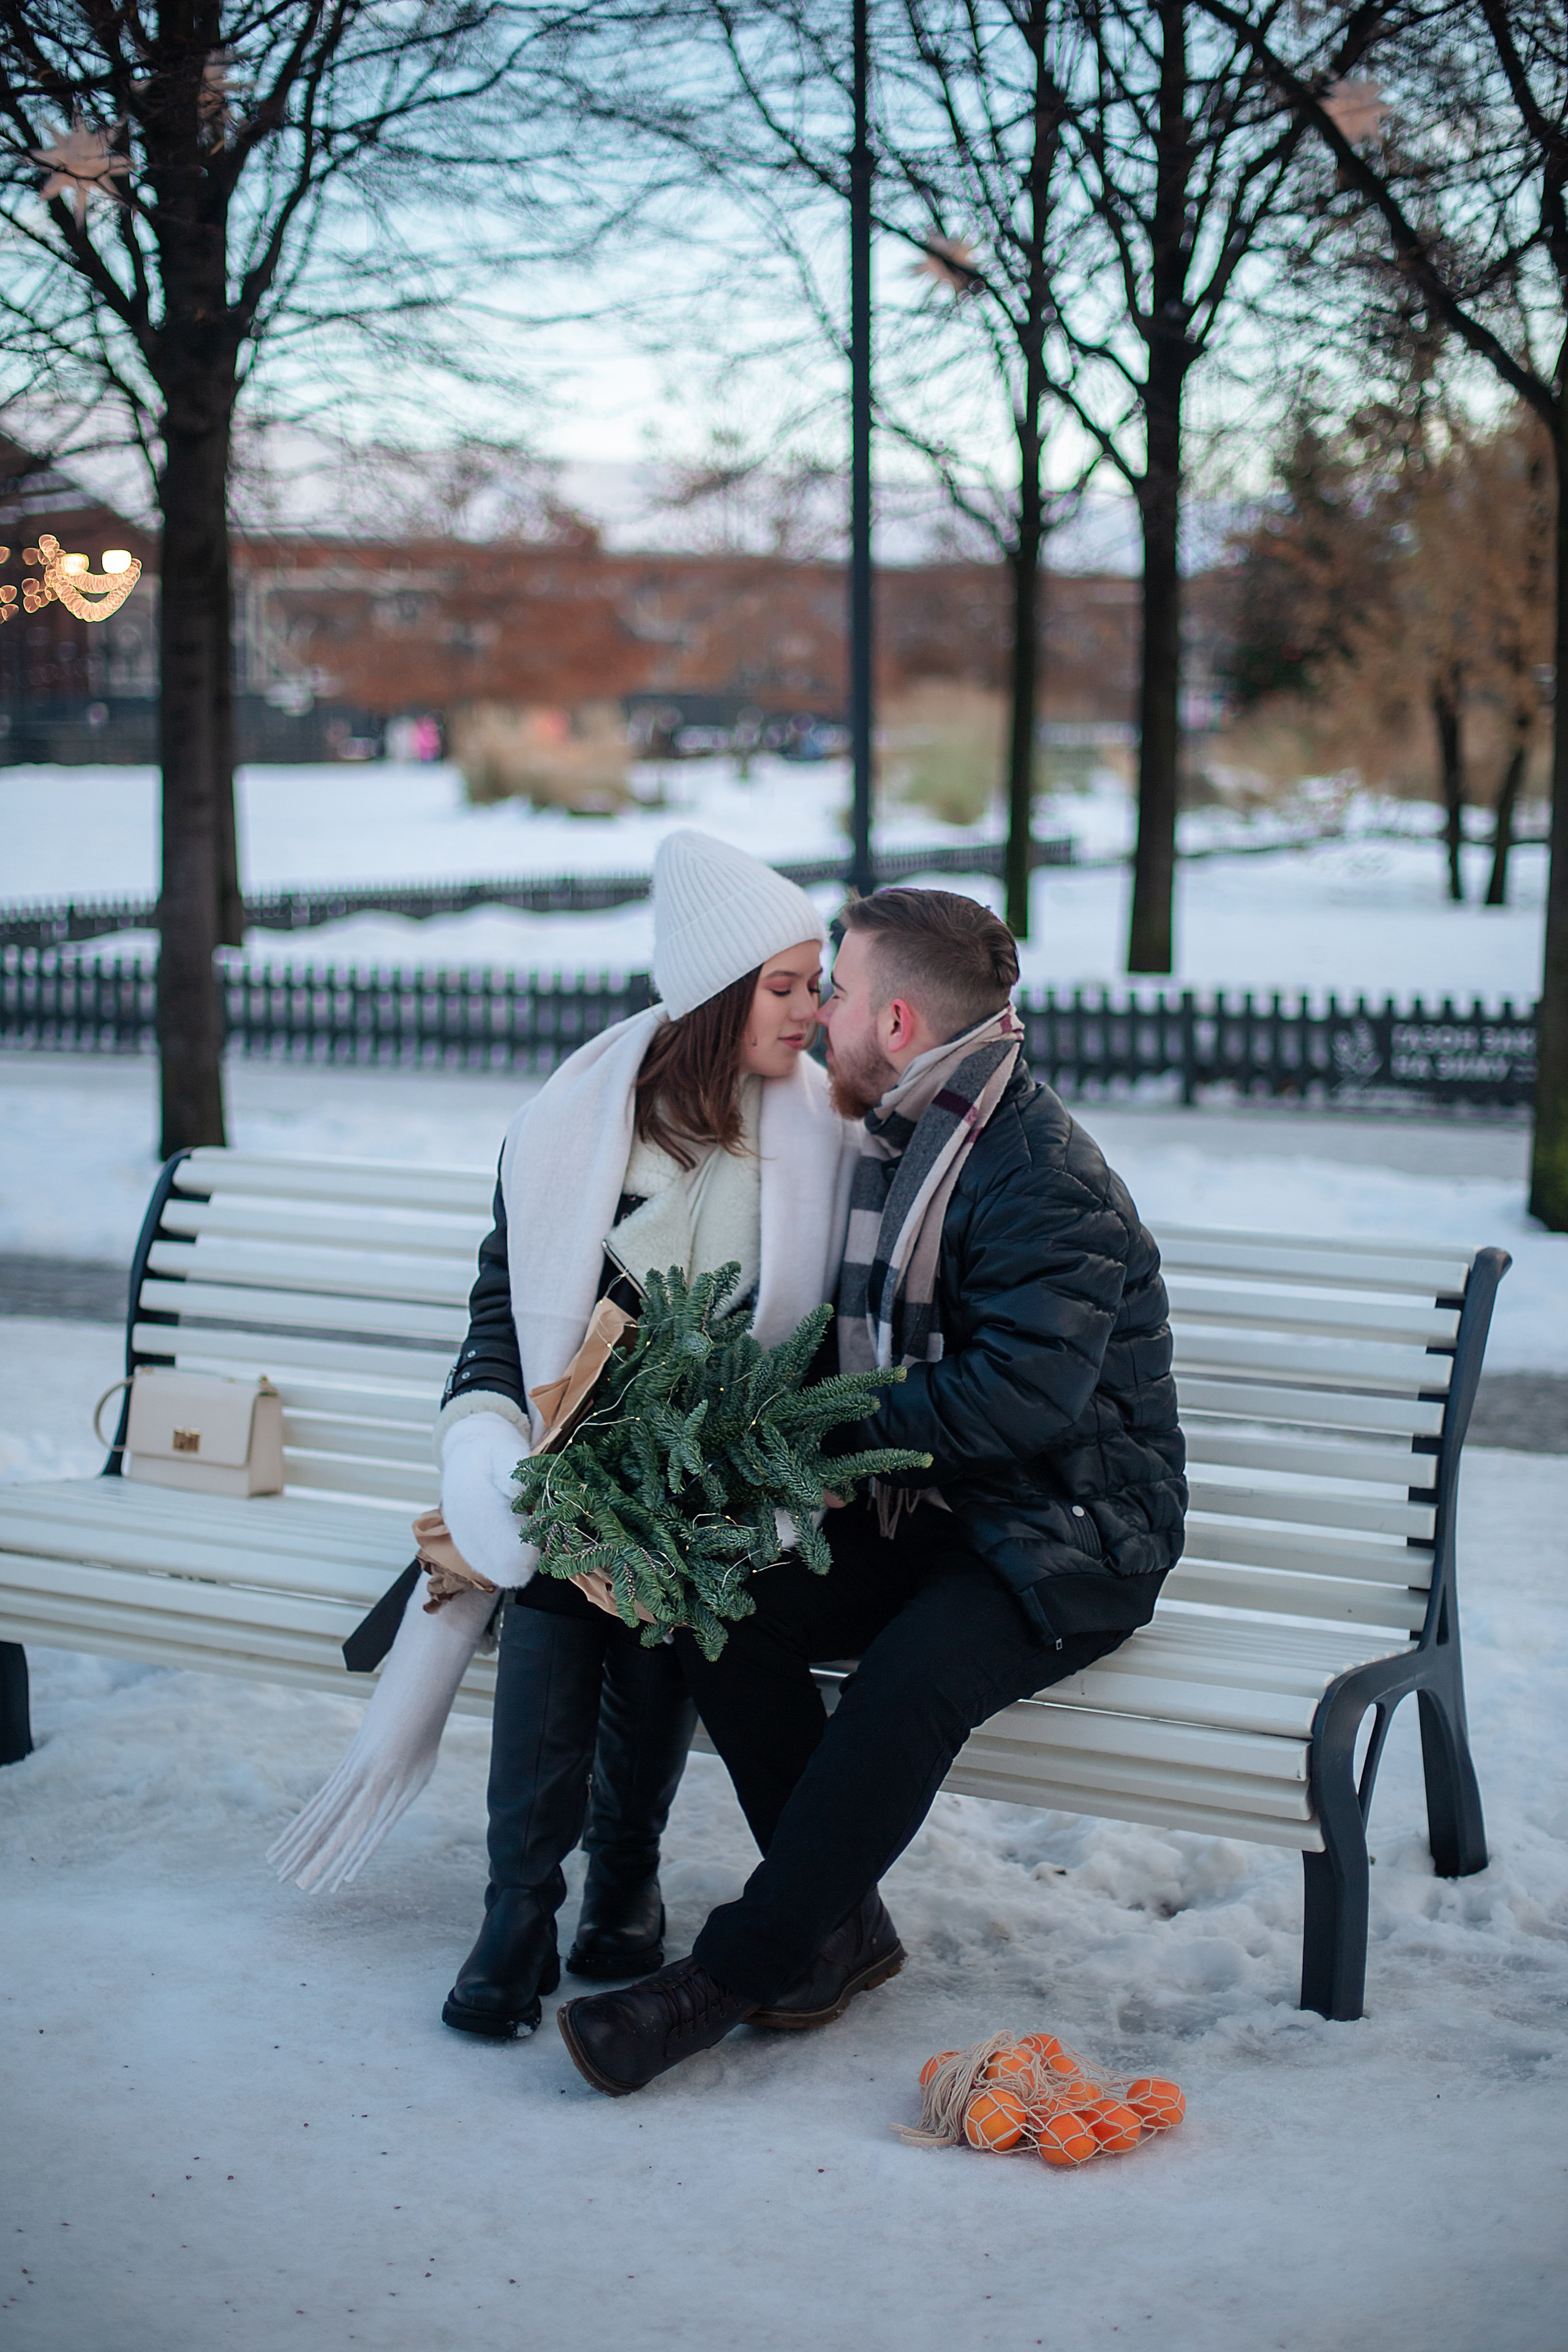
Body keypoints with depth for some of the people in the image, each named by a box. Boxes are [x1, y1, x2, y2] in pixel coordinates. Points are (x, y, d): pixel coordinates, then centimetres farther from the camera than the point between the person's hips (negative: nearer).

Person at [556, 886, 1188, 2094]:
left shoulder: (1046, 1180, -18)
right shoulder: (903, 1144, 11)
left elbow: (1021, 1396, -28)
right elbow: (860, 1351, 19)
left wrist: (831, 1424, -20)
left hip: (1075, 1539, -8)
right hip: (927, 1511, 8)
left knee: (911, 1675, -34)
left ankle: (738, 1970, -19)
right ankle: (839, 1928, -4)